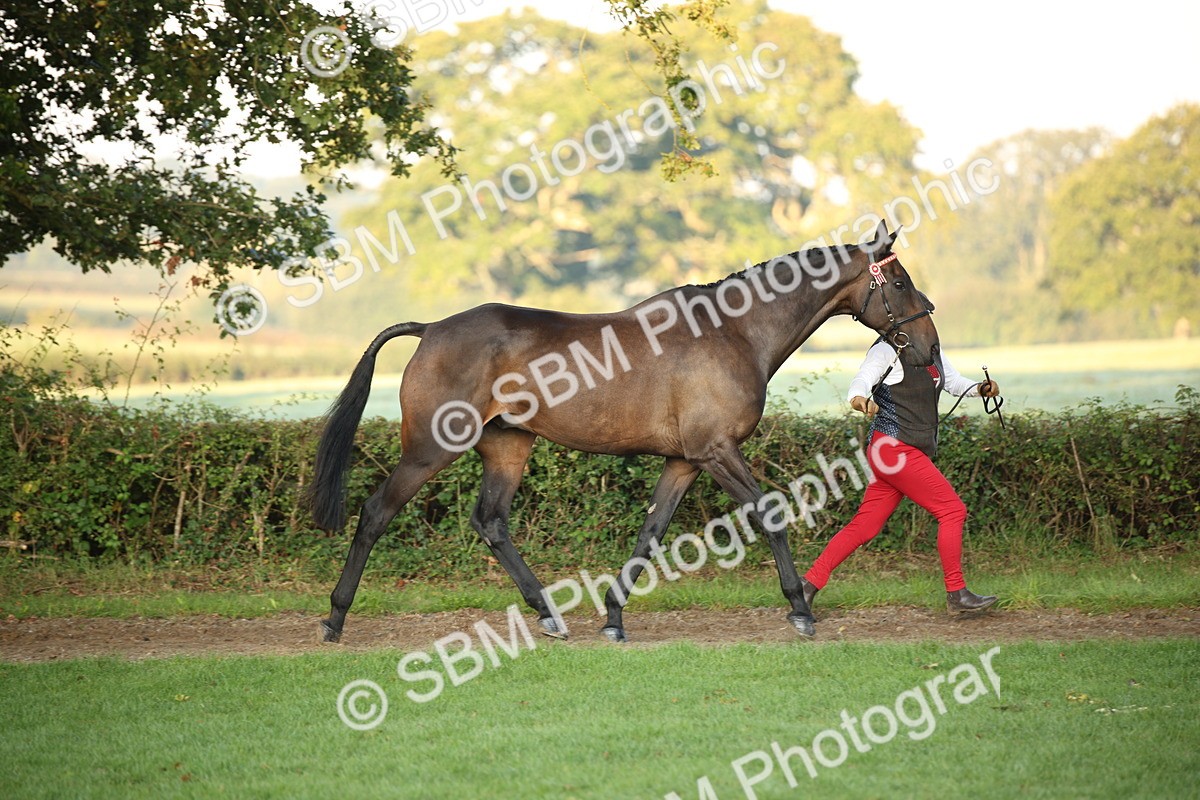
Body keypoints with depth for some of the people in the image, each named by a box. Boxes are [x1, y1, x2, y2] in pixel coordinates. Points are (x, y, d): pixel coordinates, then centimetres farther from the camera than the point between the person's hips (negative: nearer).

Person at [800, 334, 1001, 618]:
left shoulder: (932, 352, 17)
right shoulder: (886, 350, -7)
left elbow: (954, 382, 28)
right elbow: (863, 379, -22)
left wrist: (980, 388, 7)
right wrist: (859, 398, -45)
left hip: (914, 453, 8)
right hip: (894, 447, -8)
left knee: (865, 525, 5)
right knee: (952, 509, -7)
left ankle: (811, 582, 7)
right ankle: (956, 593, 0)